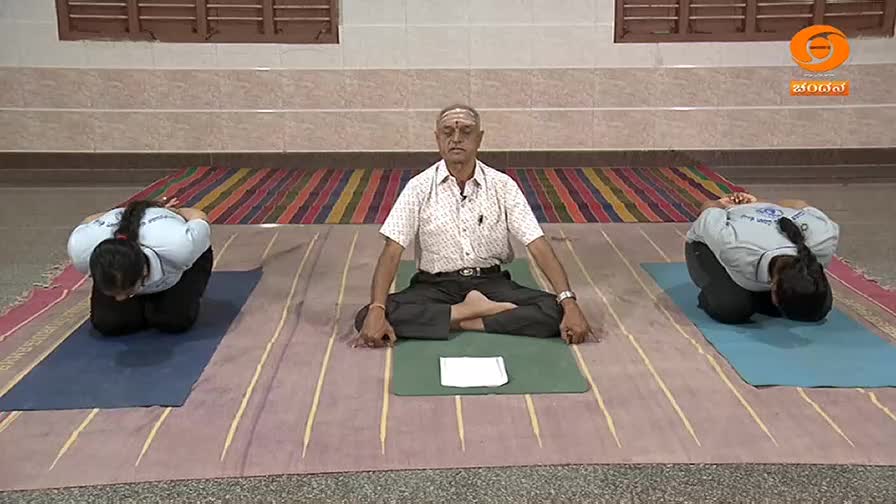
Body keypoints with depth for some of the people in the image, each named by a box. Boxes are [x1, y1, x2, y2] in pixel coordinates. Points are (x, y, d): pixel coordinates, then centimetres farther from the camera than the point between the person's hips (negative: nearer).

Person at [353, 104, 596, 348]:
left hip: (491, 282, 0)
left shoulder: (503, 185, -3)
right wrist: (376, 310, -24)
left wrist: (569, 302, -21)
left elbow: (538, 246, -8)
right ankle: (472, 310, -19)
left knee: (555, 311, -25)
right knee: (366, 317, -27)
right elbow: (392, 251, -9)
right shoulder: (419, 187, -5)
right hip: (435, 286, 0)